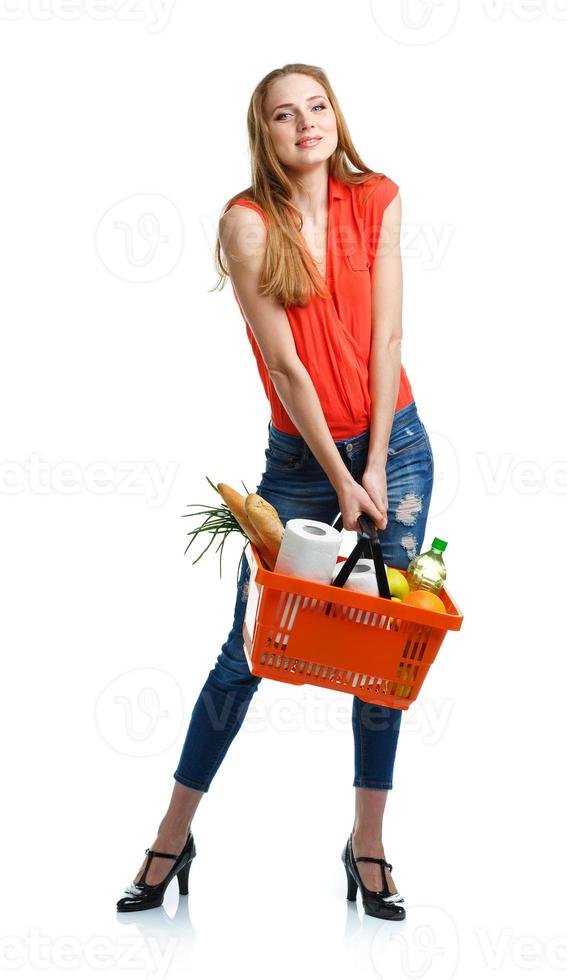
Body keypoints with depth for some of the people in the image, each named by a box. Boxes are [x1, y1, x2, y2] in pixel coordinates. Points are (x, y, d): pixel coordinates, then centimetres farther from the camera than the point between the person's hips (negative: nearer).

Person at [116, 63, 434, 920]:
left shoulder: (376, 200, 0)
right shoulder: (248, 221, -8)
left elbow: (386, 337, -3)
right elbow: (285, 364, -12)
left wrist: (375, 468, -8)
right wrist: (341, 481, -13)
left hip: (395, 445, 2)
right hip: (300, 457, -2)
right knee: (246, 651, 0)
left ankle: (368, 847, 18)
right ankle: (172, 840, 14)